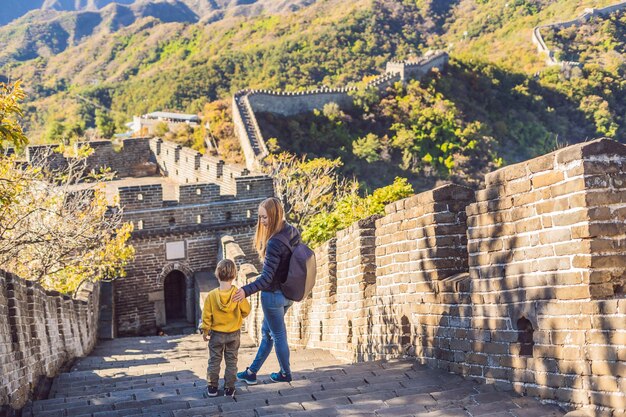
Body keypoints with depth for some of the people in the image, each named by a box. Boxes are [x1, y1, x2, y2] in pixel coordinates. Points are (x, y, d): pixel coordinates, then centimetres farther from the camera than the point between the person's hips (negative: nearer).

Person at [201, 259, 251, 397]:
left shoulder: (211, 295, -16)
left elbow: (207, 316, -10)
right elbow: (246, 311, -6)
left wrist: (205, 331, 4)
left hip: (216, 334, 0)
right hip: (233, 334, 0)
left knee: (214, 361, 14)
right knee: (231, 362, 12)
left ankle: (212, 387, 19)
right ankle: (229, 388, 14)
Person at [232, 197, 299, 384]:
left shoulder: (274, 243, -27)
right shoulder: (293, 232, -2)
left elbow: (267, 277, -29)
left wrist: (246, 291, -37)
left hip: (273, 295, -9)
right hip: (287, 294, 9)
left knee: (278, 335, 11)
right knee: (266, 332, 19)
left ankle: (285, 374, 28)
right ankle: (252, 372, 29)